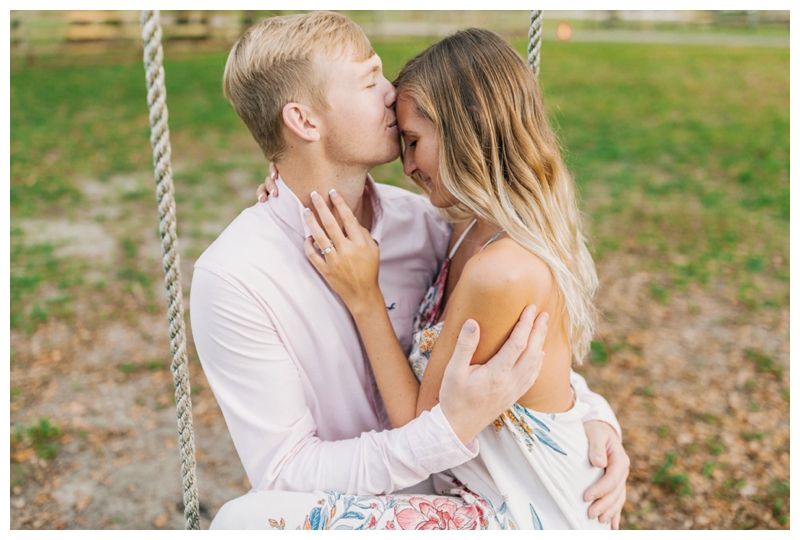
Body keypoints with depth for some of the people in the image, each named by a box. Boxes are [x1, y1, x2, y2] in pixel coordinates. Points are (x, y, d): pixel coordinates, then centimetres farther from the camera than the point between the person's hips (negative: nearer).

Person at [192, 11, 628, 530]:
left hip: (442, 492, 4)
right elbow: (285, 474, -19)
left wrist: (591, 413, -12)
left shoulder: (420, 221, -7)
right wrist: (452, 429, -31)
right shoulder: (233, 276, -19)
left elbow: (514, 346, 6)